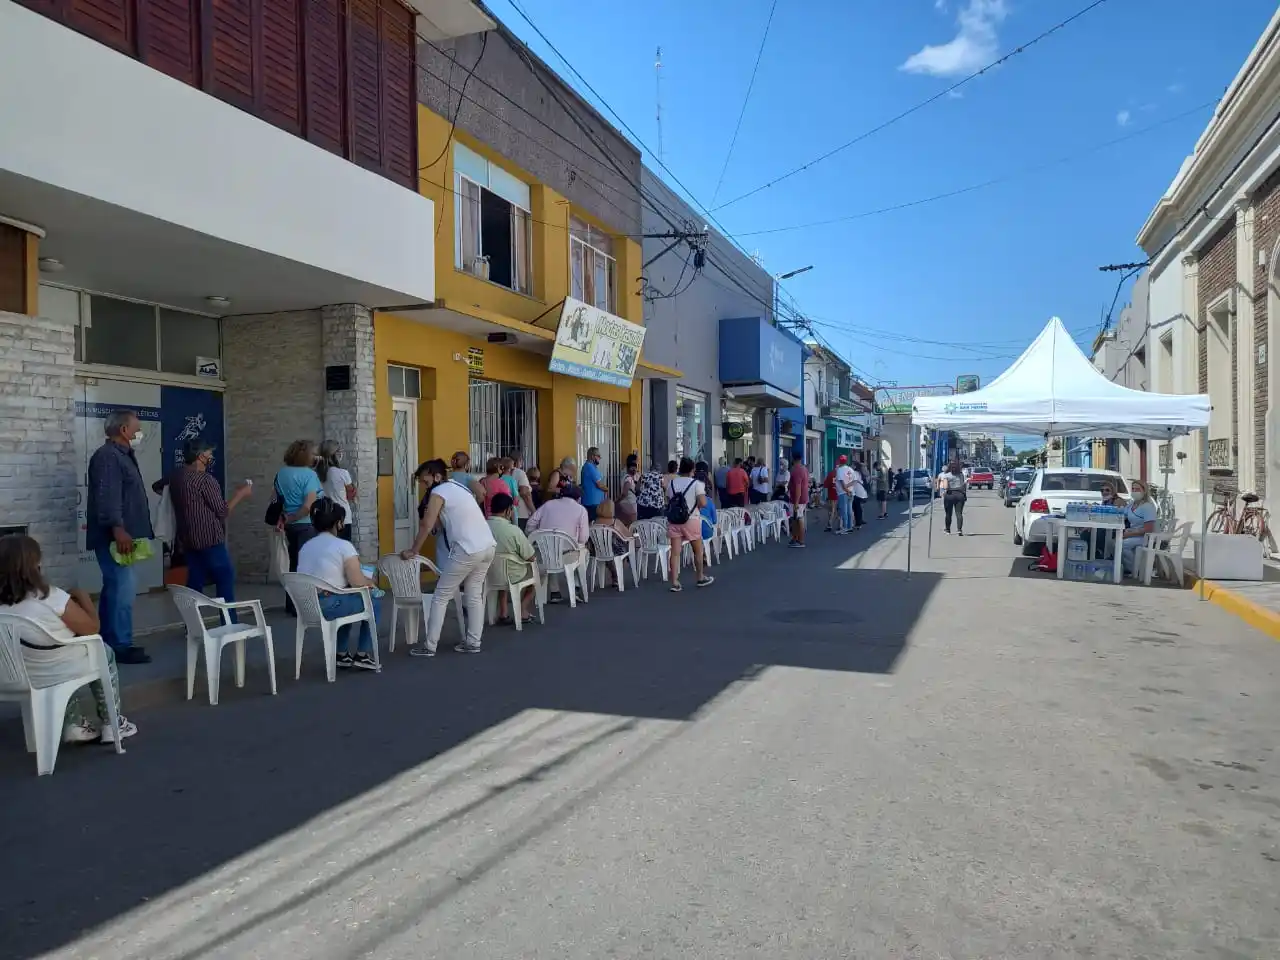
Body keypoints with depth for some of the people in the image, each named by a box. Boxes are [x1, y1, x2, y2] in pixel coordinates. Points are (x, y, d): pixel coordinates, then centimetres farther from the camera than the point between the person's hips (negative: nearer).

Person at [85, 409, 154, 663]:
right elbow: (107, 496, -23)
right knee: (123, 588, -11)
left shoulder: (121, 455, 20)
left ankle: (109, 643, 18)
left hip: (120, 535, 11)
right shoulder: (108, 456, -13)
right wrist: (118, 529, -30)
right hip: (114, 536, -11)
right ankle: (120, 646, -7)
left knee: (115, 588, 12)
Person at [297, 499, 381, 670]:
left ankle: (342, 654, 35)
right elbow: (357, 581, -12)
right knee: (372, 604, 16)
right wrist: (370, 582, 10)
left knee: (348, 600, 34)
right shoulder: (343, 545, -8)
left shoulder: (305, 546, 15)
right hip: (327, 607, -8)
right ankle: (362, 655, 20)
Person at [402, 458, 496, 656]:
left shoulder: (438, 492, -4)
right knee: (474, 595, 18)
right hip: (489, 546, 8)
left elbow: (426, 526, -7)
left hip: (468, 550, -8)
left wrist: (412, 551, 1)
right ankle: (473, 642, 21)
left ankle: (429, 646, 6)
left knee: (441, 596, 2)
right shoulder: (459, 486, 21)